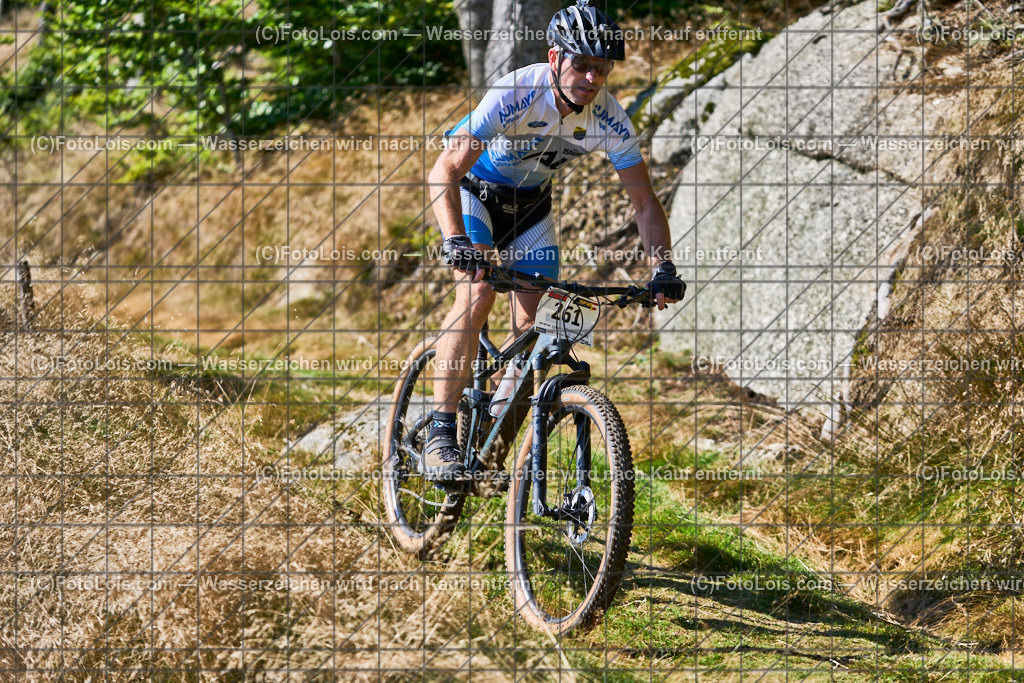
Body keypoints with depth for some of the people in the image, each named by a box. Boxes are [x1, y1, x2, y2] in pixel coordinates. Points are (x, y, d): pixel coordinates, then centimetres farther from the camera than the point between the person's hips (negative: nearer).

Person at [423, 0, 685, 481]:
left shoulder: (609, 119, -23)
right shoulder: (515, 94, -36)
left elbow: (644, 202, -16)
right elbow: (444, 172, -41)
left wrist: (663, 269, -31)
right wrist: (456, 241, -55)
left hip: (530, 203, 4)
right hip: (473, 188, -4)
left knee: (531, 324, -6)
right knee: (477, 295, -26)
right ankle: (440, 437, -23)